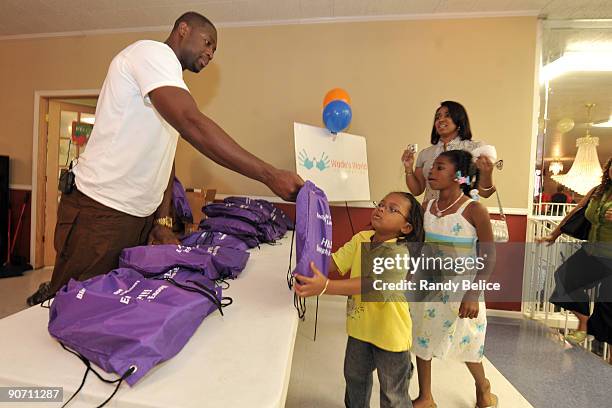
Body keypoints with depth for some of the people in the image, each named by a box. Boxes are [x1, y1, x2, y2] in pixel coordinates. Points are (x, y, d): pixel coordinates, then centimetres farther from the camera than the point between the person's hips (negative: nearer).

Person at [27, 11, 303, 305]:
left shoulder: (172, 84, 18)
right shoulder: (152, 52, -10)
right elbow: (193, 126, -28)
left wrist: (163, 221, 6)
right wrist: (269, 175, -31)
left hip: (139, 217, 9)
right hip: (100, 213, -9)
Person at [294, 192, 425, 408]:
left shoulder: (400, 252, -27)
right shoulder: (360, 239, -8)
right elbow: (332, 263, -11)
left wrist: (325, 287, -53)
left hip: (390, 334, -5)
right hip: (360, 327, 6)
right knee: (355, 378, 30)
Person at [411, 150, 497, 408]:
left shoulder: (474, 210, -16)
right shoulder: (426, 207, -2)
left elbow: (488, 258, -12)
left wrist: (473, 294, -18)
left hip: (461, 288, -4)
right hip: (428, 285, 5)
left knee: (467, 346, 13)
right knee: (421, 339, 13)